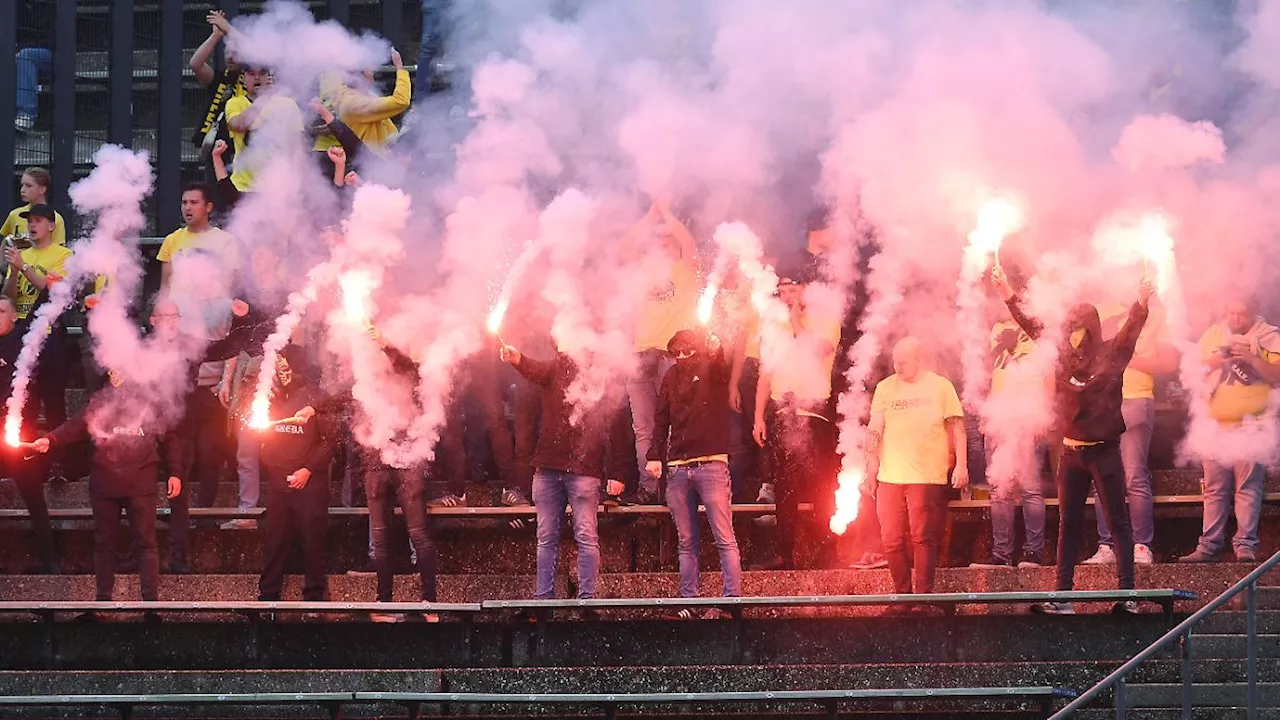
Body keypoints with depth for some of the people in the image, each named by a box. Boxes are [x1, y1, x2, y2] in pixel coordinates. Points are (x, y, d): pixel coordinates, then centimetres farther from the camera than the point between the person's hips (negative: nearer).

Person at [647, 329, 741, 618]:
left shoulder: (714, 371, 3)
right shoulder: (672, 377, 14)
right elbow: (661, 419, 14)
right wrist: (655, 456, 5)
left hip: (711, 464, -5)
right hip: (677, 467, 5)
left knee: (725, 539, -7)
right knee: (686, 542, 7)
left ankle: (732, 602, -9)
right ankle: (688, 603, 9)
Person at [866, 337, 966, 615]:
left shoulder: (940, 387, 4)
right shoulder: (885, 388, 11)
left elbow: (956, 428, 3)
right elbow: (874, 430, 9)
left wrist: (961, 465, -5)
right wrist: (871, 466, 1)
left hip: (928, 475, -3)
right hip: (890, 476, 4)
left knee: (923, 538, -7)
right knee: (892, 539, 2)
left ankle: (924, 599, -3)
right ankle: (903, 597, 11)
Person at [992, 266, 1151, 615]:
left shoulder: (1110, 355, -5)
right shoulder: (1062, 355, 7)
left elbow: (1132, 329, -19)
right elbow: (1033, 327, 13)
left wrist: (1142, 303, -37)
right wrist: (1009, 295, 10)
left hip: (1104, 452, -5)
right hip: (1071, 452, 5)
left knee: (1118, 522, -2)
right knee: (1068, 525, 7)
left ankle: (1128, 595, -4)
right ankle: (1062, 597, 9)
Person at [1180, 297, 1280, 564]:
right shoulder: (1212, 336, 16)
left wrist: (1253, 359, -17)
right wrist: (1209, 364, -4)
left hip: (1250, 422, -4)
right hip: (1215, 422, 4)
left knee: (1247, 486, -9)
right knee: (1214, 488, 2)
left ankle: (1245, 546, -9)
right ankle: (1209, 546, 3)